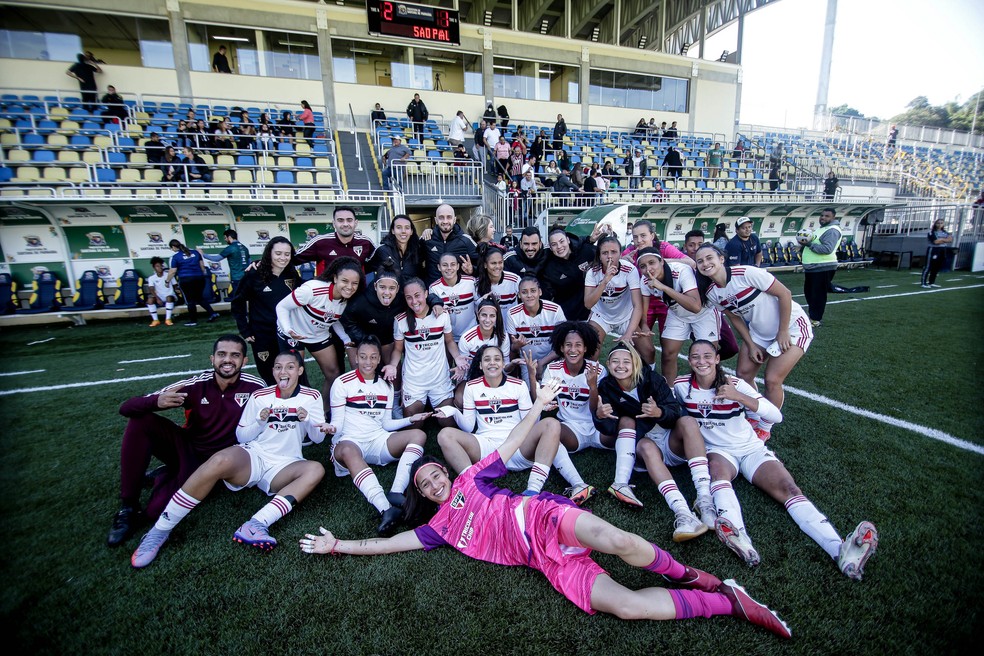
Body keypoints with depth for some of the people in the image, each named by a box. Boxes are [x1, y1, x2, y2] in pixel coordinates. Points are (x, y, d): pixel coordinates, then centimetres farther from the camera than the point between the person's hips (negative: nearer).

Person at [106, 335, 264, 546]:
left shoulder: (255, 387, -16)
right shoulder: (196, 385, -13)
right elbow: (127, 408, -14)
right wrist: (157, 402, -35)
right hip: (185, 445, 3)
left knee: (157, 510, -24)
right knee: (139, 420, -23)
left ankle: (166, 476, 13)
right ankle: (128, 507, -10)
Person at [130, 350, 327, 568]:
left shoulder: (312, 397, 4)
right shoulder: (260, 396, 6)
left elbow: (318, 437, 3)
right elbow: (242, 436, 9)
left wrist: (307, 420, -17)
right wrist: (260, 422, -11)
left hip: (282, 468, 0)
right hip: (252, 457, 0)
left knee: (315, 470, -31)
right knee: (221, 461, -34)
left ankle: (256, 524, -40)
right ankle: (160, 530, -19)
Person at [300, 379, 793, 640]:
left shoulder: (470, 481, 14)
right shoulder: (438, 527, 20)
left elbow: (511, 444, 12)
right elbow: (388, 543, 22)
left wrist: (537, 405, 6)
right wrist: (338, 545, 24)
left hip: (546, 518, -2)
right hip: (551, 563, 2)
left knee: (616, 541, -34)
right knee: (625, 605, -19)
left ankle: (685, 576, -4)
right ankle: (728, 603, -6)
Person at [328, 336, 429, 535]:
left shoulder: (386, 385, 16)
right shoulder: (342, 383, 3)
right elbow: (337, 424, 0)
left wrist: (410, 419, 3)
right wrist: (330, 429, -22)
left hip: (379, 440, 5)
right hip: (351, 441, -4)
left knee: (419, 435, -19)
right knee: (346, 450, -40)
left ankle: (396, 493, -40)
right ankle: (386, 509, -55)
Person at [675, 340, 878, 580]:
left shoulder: (734, 384, -7)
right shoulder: (681, 385, -6)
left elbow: (776, 416, -14)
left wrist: (737, 396, -26)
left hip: (751, 449, 2)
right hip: (716, 451, -1)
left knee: (788, 488, -22)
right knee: (718, 468, -37)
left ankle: (841, 551, -36)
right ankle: (738, 535, -58)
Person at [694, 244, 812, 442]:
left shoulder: (746, 273, -29)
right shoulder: (711, 292, -10)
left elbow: (784, 294, -21)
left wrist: (783, 332, -16)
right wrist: (751, 345, 0)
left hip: (791, 326, -6)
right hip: (759, 332, 6)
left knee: (772, 380, -10)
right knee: (743, 374, 3)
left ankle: (765, 427, 13)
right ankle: (753, 417, 27)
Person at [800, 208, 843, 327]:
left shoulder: (832, 230, -14)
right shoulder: (821, 228, 19)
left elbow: (827, 249, -26)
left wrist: (809, 244, -23)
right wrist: (804, 246, 9)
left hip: (823, 268, -10)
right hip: (811, 268, 10)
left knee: (818, 294, -4)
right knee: (808, 292, 17)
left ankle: (816, 320, 3)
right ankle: (812, 315, 30)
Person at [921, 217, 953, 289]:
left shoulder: (945, 232, 14)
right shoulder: (932, 232, -7)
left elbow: (950, 240, 1)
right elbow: (935, 242, -17)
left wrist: (941, 239, -12)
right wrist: (945, 240, -3)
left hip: (943, 251, 7)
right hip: (933, 250, -7)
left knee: (937, 267, 10)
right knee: (928, 267, -10)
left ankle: (931, 282, 17)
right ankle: (923, 283, -12)